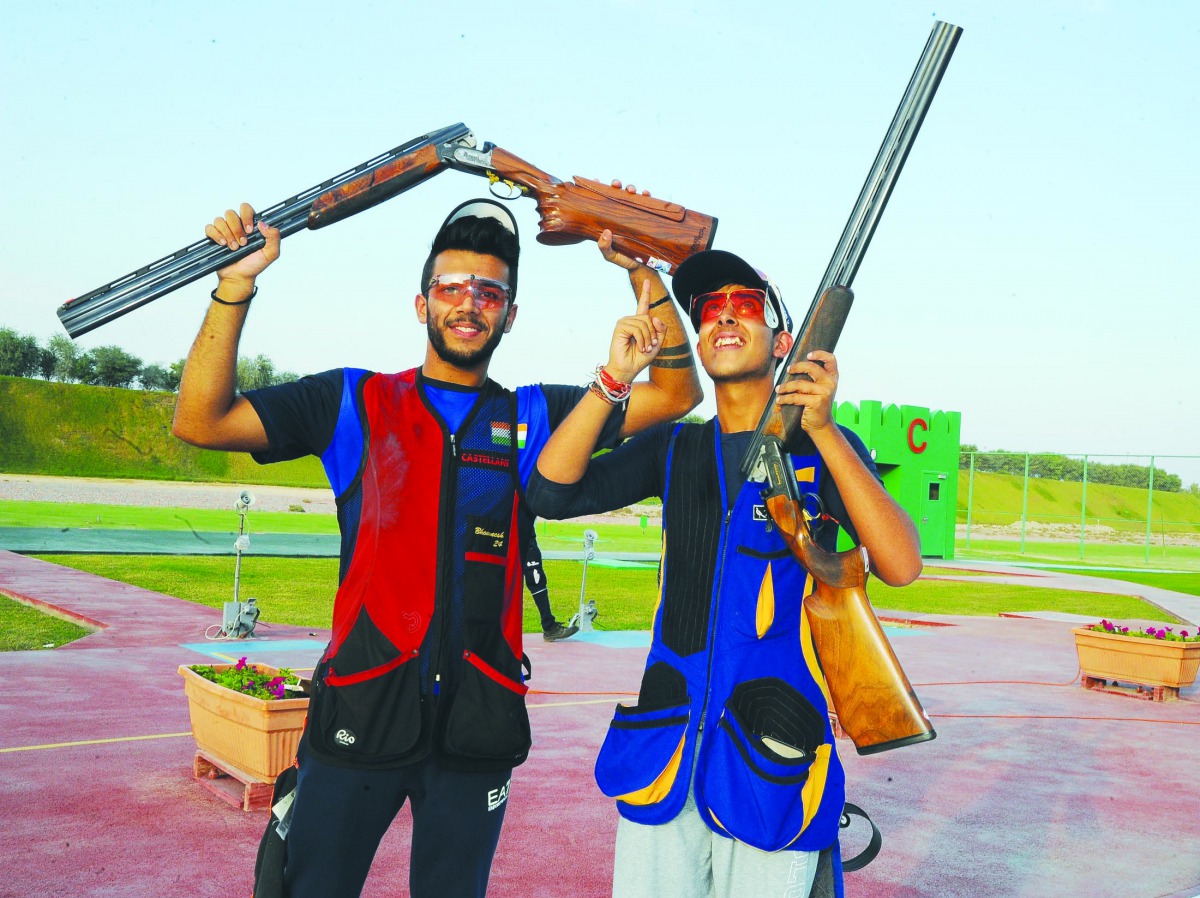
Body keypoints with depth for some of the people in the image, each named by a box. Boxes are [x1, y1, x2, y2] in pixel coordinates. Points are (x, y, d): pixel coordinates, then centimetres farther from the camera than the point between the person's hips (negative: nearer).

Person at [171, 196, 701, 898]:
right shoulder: (356, 403, 5)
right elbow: (200, 420, -2)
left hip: (479, 721, 2)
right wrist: (235, 284, -11)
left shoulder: (533, 417, 9)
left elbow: (678, 394, 4)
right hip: (362, 708, -1)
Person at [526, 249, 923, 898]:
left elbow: (900, 566, -15)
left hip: (772, 757, -3)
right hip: (664, 750, 3)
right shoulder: (673, 449, 10)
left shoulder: (826, 447, 1)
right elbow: (551, 492, -3)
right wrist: (615, 378, -12)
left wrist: (823, 430, -23)